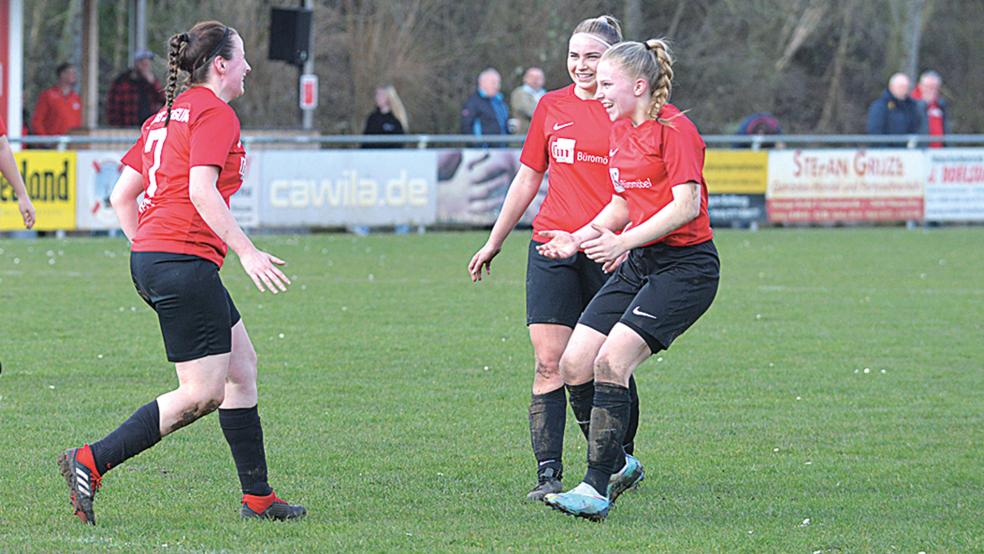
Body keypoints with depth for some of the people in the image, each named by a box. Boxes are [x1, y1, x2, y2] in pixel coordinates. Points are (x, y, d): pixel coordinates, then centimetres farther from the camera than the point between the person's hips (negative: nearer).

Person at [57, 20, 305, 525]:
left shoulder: (168, 116, 19)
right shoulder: (215, 113, -7)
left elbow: (122, 195, 18)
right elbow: (202, 191, -20)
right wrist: (247, 252, -18)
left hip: (150, 256, 10)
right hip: (185, 260, -10)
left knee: (242, 366, 14)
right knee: (203, 393, -8)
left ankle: (257, 498, 16)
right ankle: (90, 464, -11)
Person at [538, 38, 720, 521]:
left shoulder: (674, 129, -14)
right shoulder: (619, 131, 13)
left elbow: (686, 206, -22)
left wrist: (623, 241, -26)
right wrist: (579, 239, 11)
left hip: (686, 266, -9)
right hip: (639, 264, 9)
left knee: (612, 361, -21)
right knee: (573, 366, -2)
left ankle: (596, 490, -18)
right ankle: (617, 463, 17)